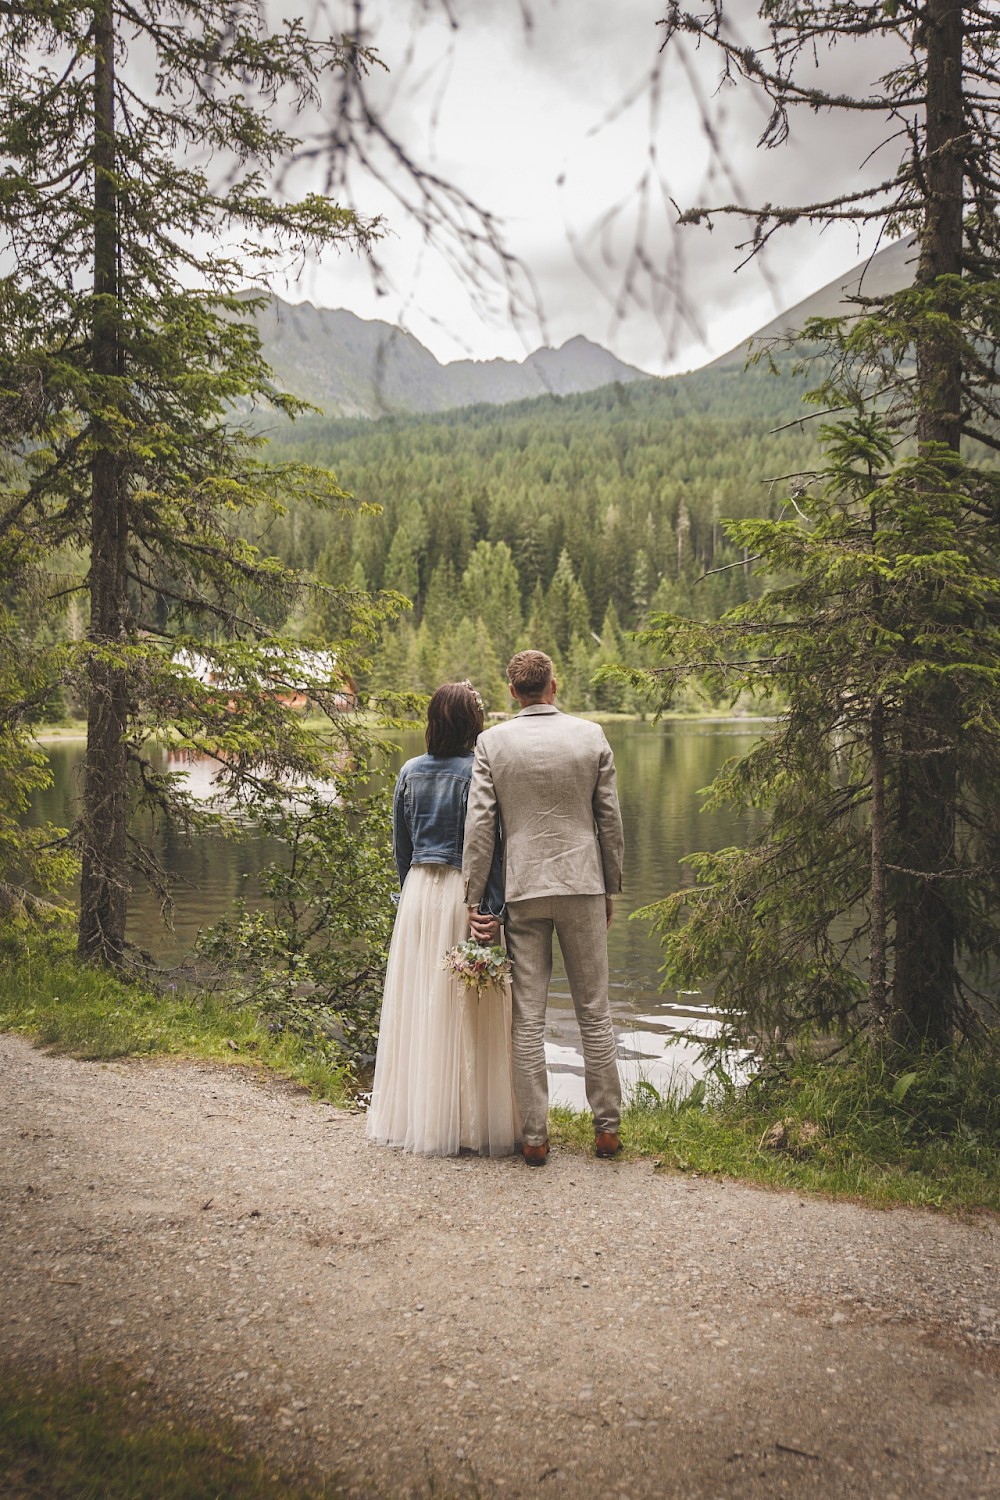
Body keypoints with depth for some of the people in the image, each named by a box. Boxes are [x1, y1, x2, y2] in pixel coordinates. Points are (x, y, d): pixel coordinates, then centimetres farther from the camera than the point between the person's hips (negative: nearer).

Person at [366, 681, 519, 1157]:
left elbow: (400, 845, 10)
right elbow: (490, 847, -13)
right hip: (465, 895, -5)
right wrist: (494, 911, -12)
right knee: (468, 1012, 2)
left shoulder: (410, 773, 4)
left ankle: (415, 1117, 20)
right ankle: (471, 1123, 8)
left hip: (418, 892, 5)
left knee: (417, 1007, 11)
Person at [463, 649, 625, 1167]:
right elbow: (610, 820, 3)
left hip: (522, 890, 0)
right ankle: (606, 1127, 16)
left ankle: (534, 1137, 9)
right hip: (582, 885, 1)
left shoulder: (492, 742, -3)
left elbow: (479, 824, -5)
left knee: (528, 1017, 4)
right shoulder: (591, 736, 0)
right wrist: (611, 889, 13)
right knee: (594, 1011, 10)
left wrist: (474, 900, 0)